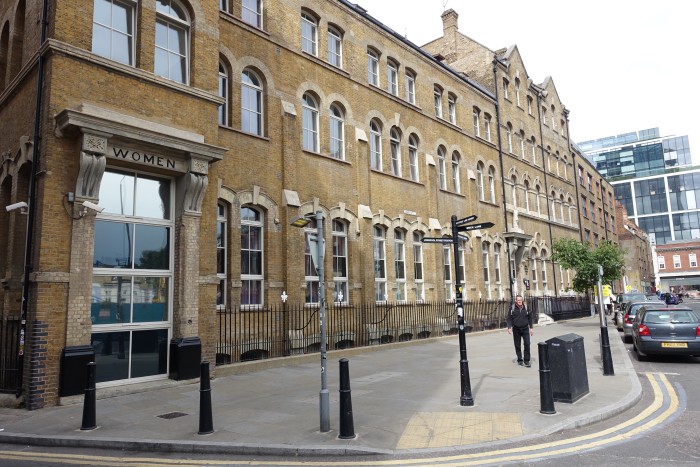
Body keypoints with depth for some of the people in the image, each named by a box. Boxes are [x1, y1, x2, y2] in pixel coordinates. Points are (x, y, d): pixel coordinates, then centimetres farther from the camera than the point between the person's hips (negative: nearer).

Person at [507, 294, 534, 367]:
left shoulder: (526, 307, 2)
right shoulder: (512, 308, -4)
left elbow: (530, 317, 10)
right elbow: (509, 318, -2)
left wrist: (531, 328, 9)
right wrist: (509, 327, -14)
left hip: (525, 329, 1)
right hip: (516, 330, 0)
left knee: (527, 344, -8)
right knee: (517, 345, 7)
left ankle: (527, 360, 1)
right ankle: (520, 360, 21)